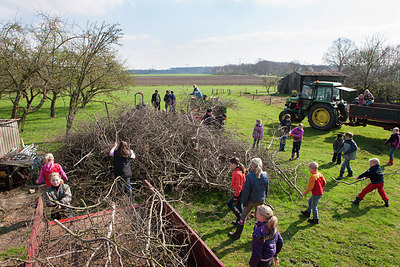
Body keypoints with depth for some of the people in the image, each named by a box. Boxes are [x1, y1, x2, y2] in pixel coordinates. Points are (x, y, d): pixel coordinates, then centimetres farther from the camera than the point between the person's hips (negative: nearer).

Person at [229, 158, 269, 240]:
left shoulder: (249, 176, -25)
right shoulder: (265, 175, -12)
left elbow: (246, 191, -18)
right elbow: (266, 189, 2)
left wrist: (244, 202, -5)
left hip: (251, 201, -3)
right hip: (261, 201, 3)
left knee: (243, 216, 14)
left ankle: (237, 234, 28)